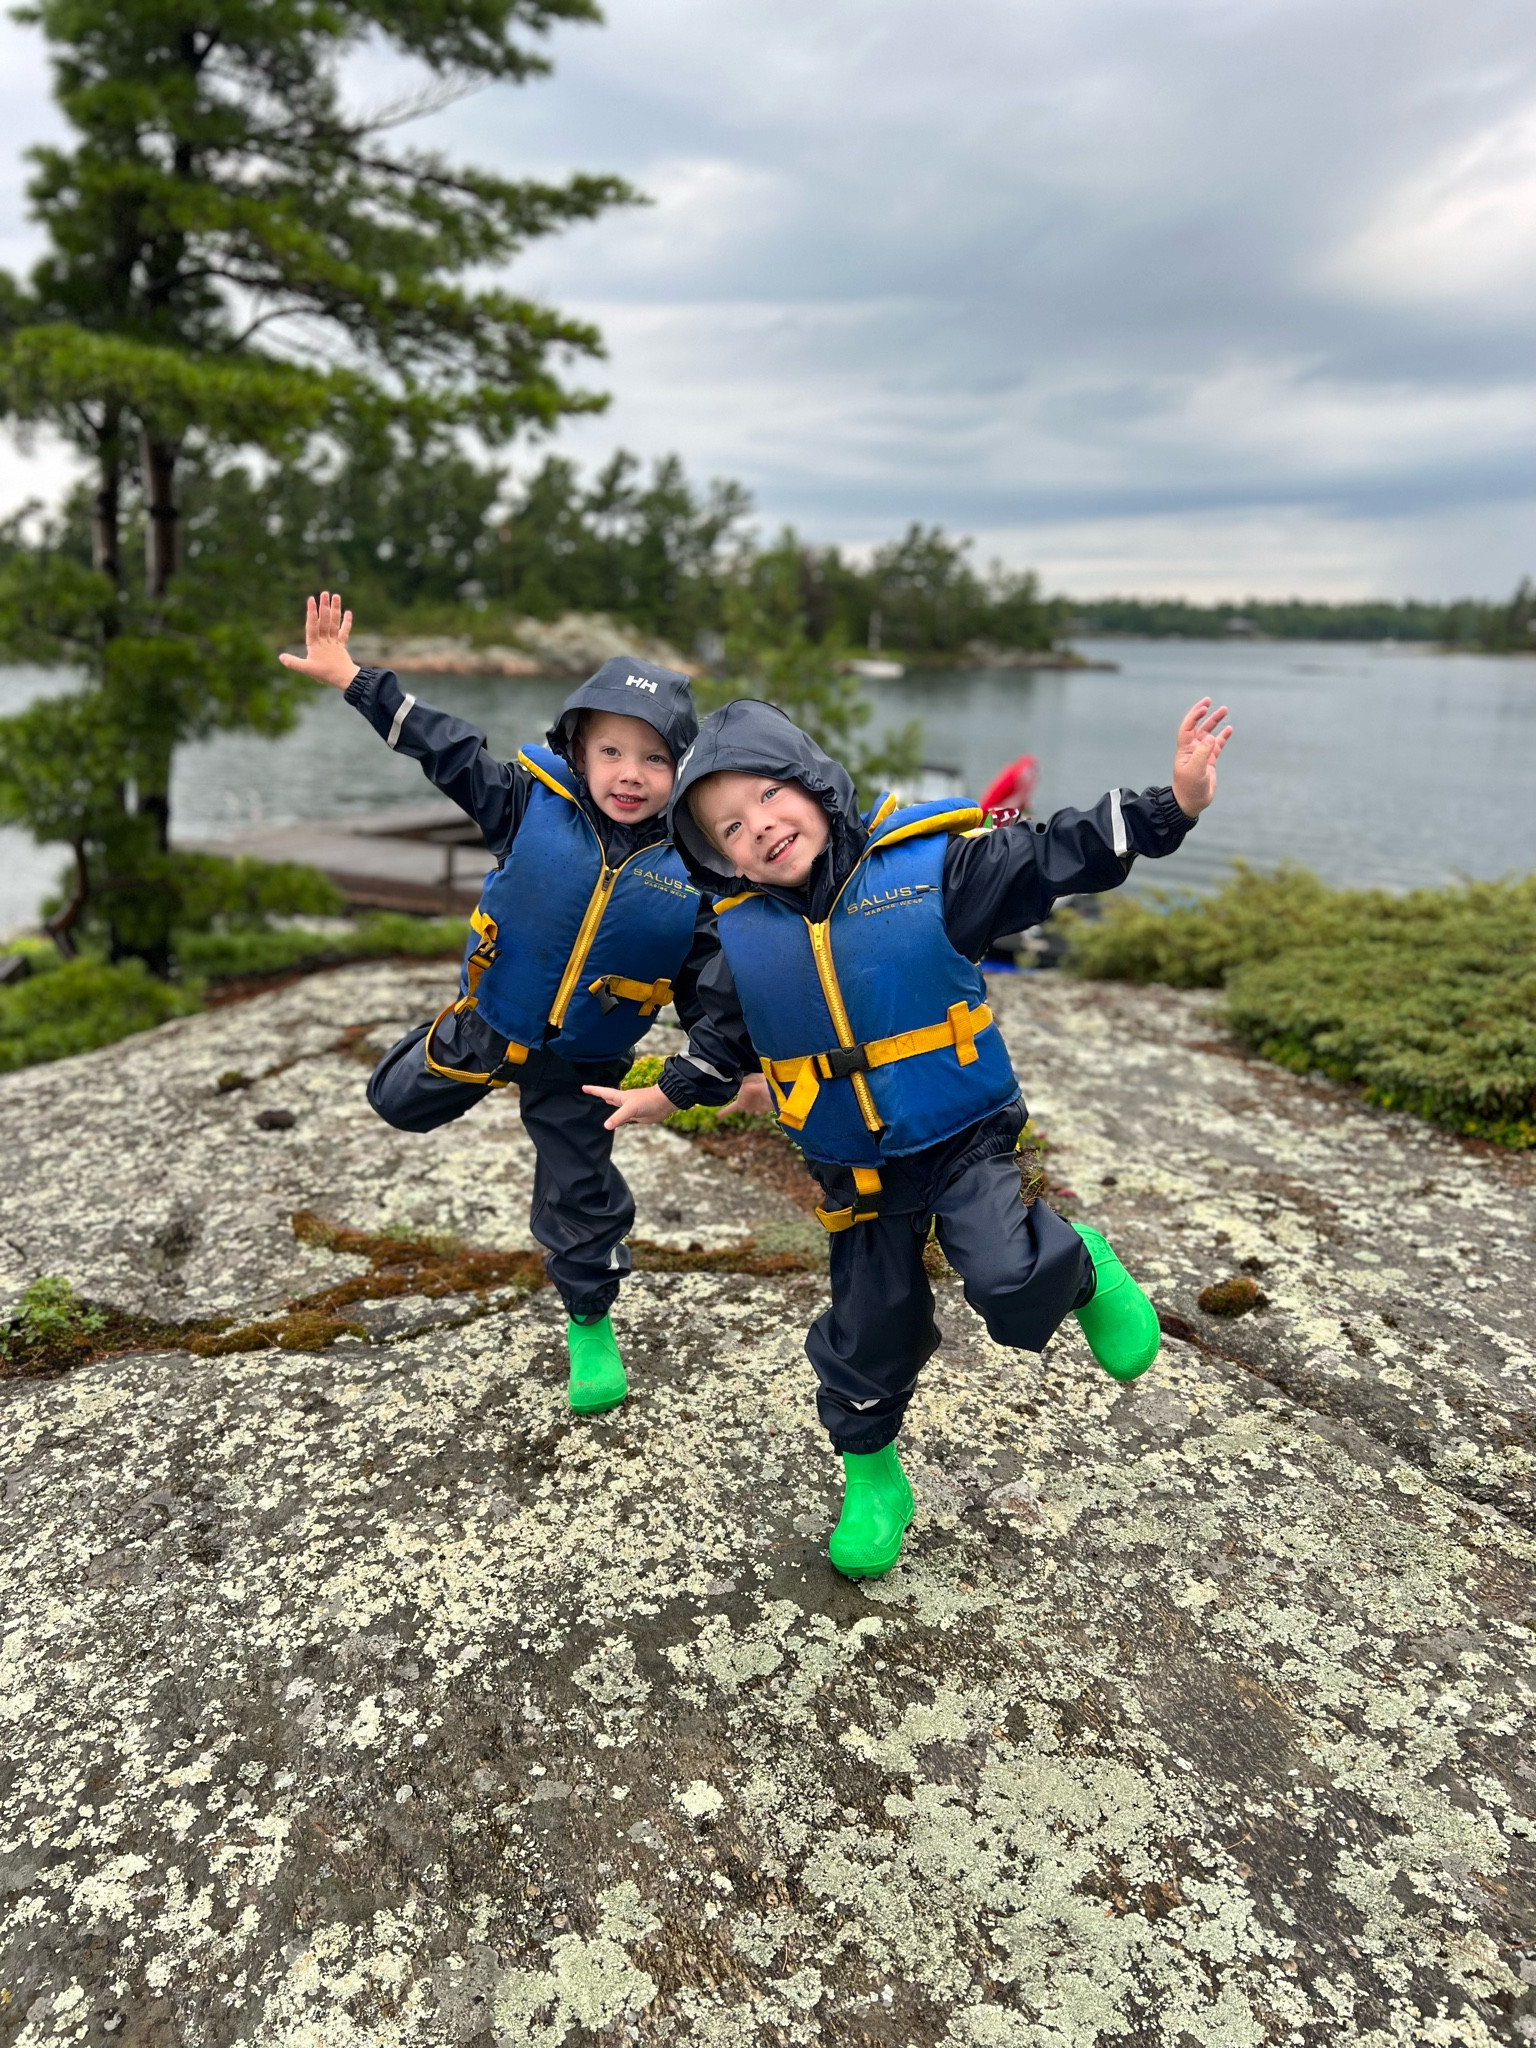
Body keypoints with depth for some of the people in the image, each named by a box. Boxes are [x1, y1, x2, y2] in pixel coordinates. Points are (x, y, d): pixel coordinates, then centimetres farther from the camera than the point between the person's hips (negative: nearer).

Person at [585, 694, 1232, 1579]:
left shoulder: (930, 865, -16)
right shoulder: (746, 936, -6)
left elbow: (1056, 856, -15)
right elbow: (725, 1037, 13)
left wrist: (1171, 808, -23)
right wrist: (671, 1092, 17)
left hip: (965, 1139, -3)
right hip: (857, 1170, 3)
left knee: (1012, 1281, -26)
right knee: (867, 1333, 13)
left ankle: (1082, 1269, 11)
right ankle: (873, 1478, 39)